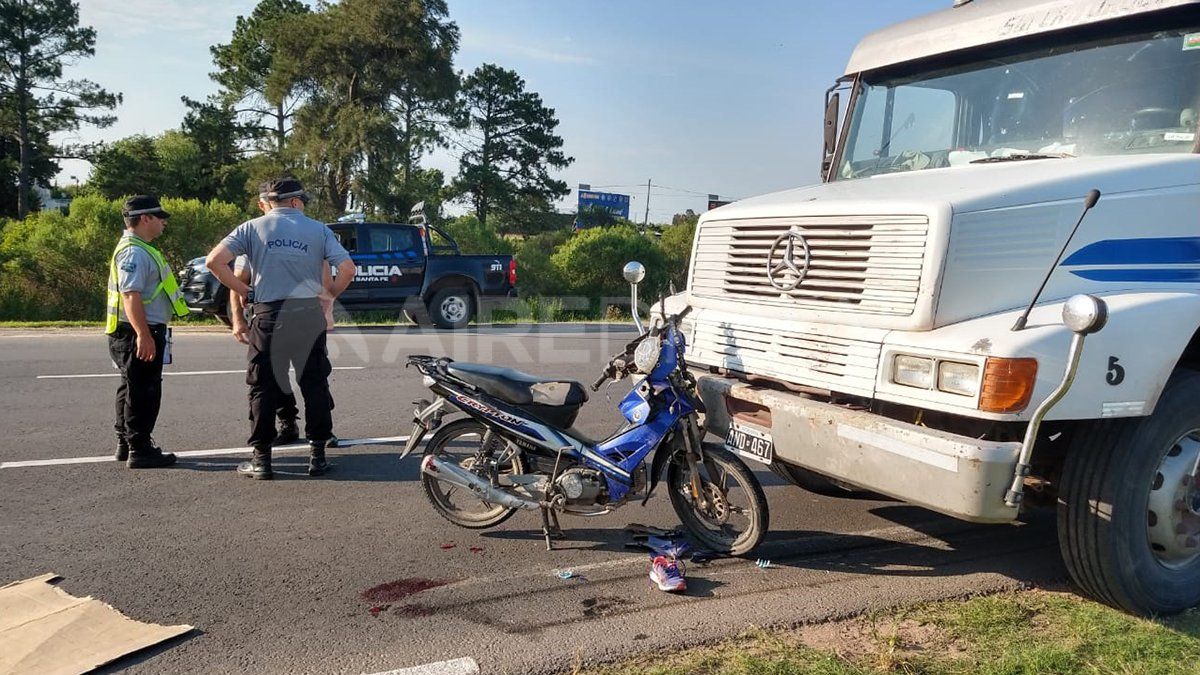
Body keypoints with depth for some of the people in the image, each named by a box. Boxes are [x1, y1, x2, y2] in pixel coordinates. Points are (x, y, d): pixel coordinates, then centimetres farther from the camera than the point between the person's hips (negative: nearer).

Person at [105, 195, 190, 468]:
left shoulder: (139, 250, 18)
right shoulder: (134, 252, -16)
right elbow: (130, 295, -25)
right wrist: (144, 335, -29)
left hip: (141, 333, 11)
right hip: (140, 333, -11)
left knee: (132, 389, 17)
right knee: (143, 391, -6)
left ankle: (126, 443, 27)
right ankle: (139, 450, -1)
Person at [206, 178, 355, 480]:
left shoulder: (252, 228, 5)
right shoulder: (318, 229, 5)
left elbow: (214, 261, -6)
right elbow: (347, 268, -3)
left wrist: (244, 291, 3)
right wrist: (331, 294, 11)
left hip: (269, 316, 0)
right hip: (310, 315, 1)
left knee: (264, 388, 7)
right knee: (315, 385, 10)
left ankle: (261, 459, 10)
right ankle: (317, 455, 14)